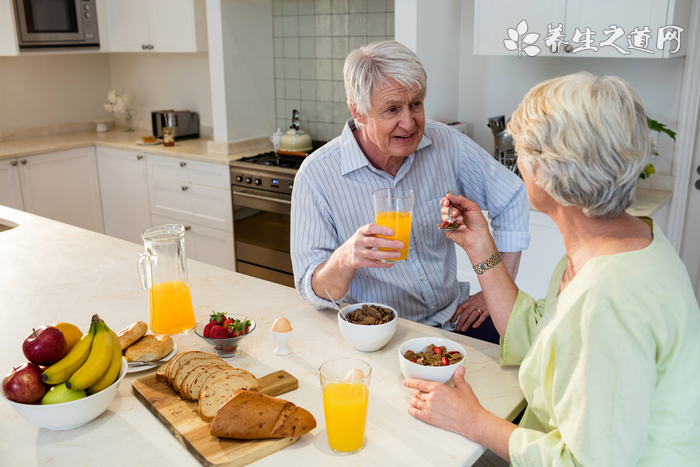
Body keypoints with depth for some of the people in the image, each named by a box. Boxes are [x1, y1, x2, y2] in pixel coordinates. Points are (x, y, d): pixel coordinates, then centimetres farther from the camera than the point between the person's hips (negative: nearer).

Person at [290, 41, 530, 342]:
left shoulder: (446, 144, -5)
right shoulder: (316, 177, -15)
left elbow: (513, 200, 8)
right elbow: (315, 292, -14)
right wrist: (345, 259, -38)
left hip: (452, 317, 2)